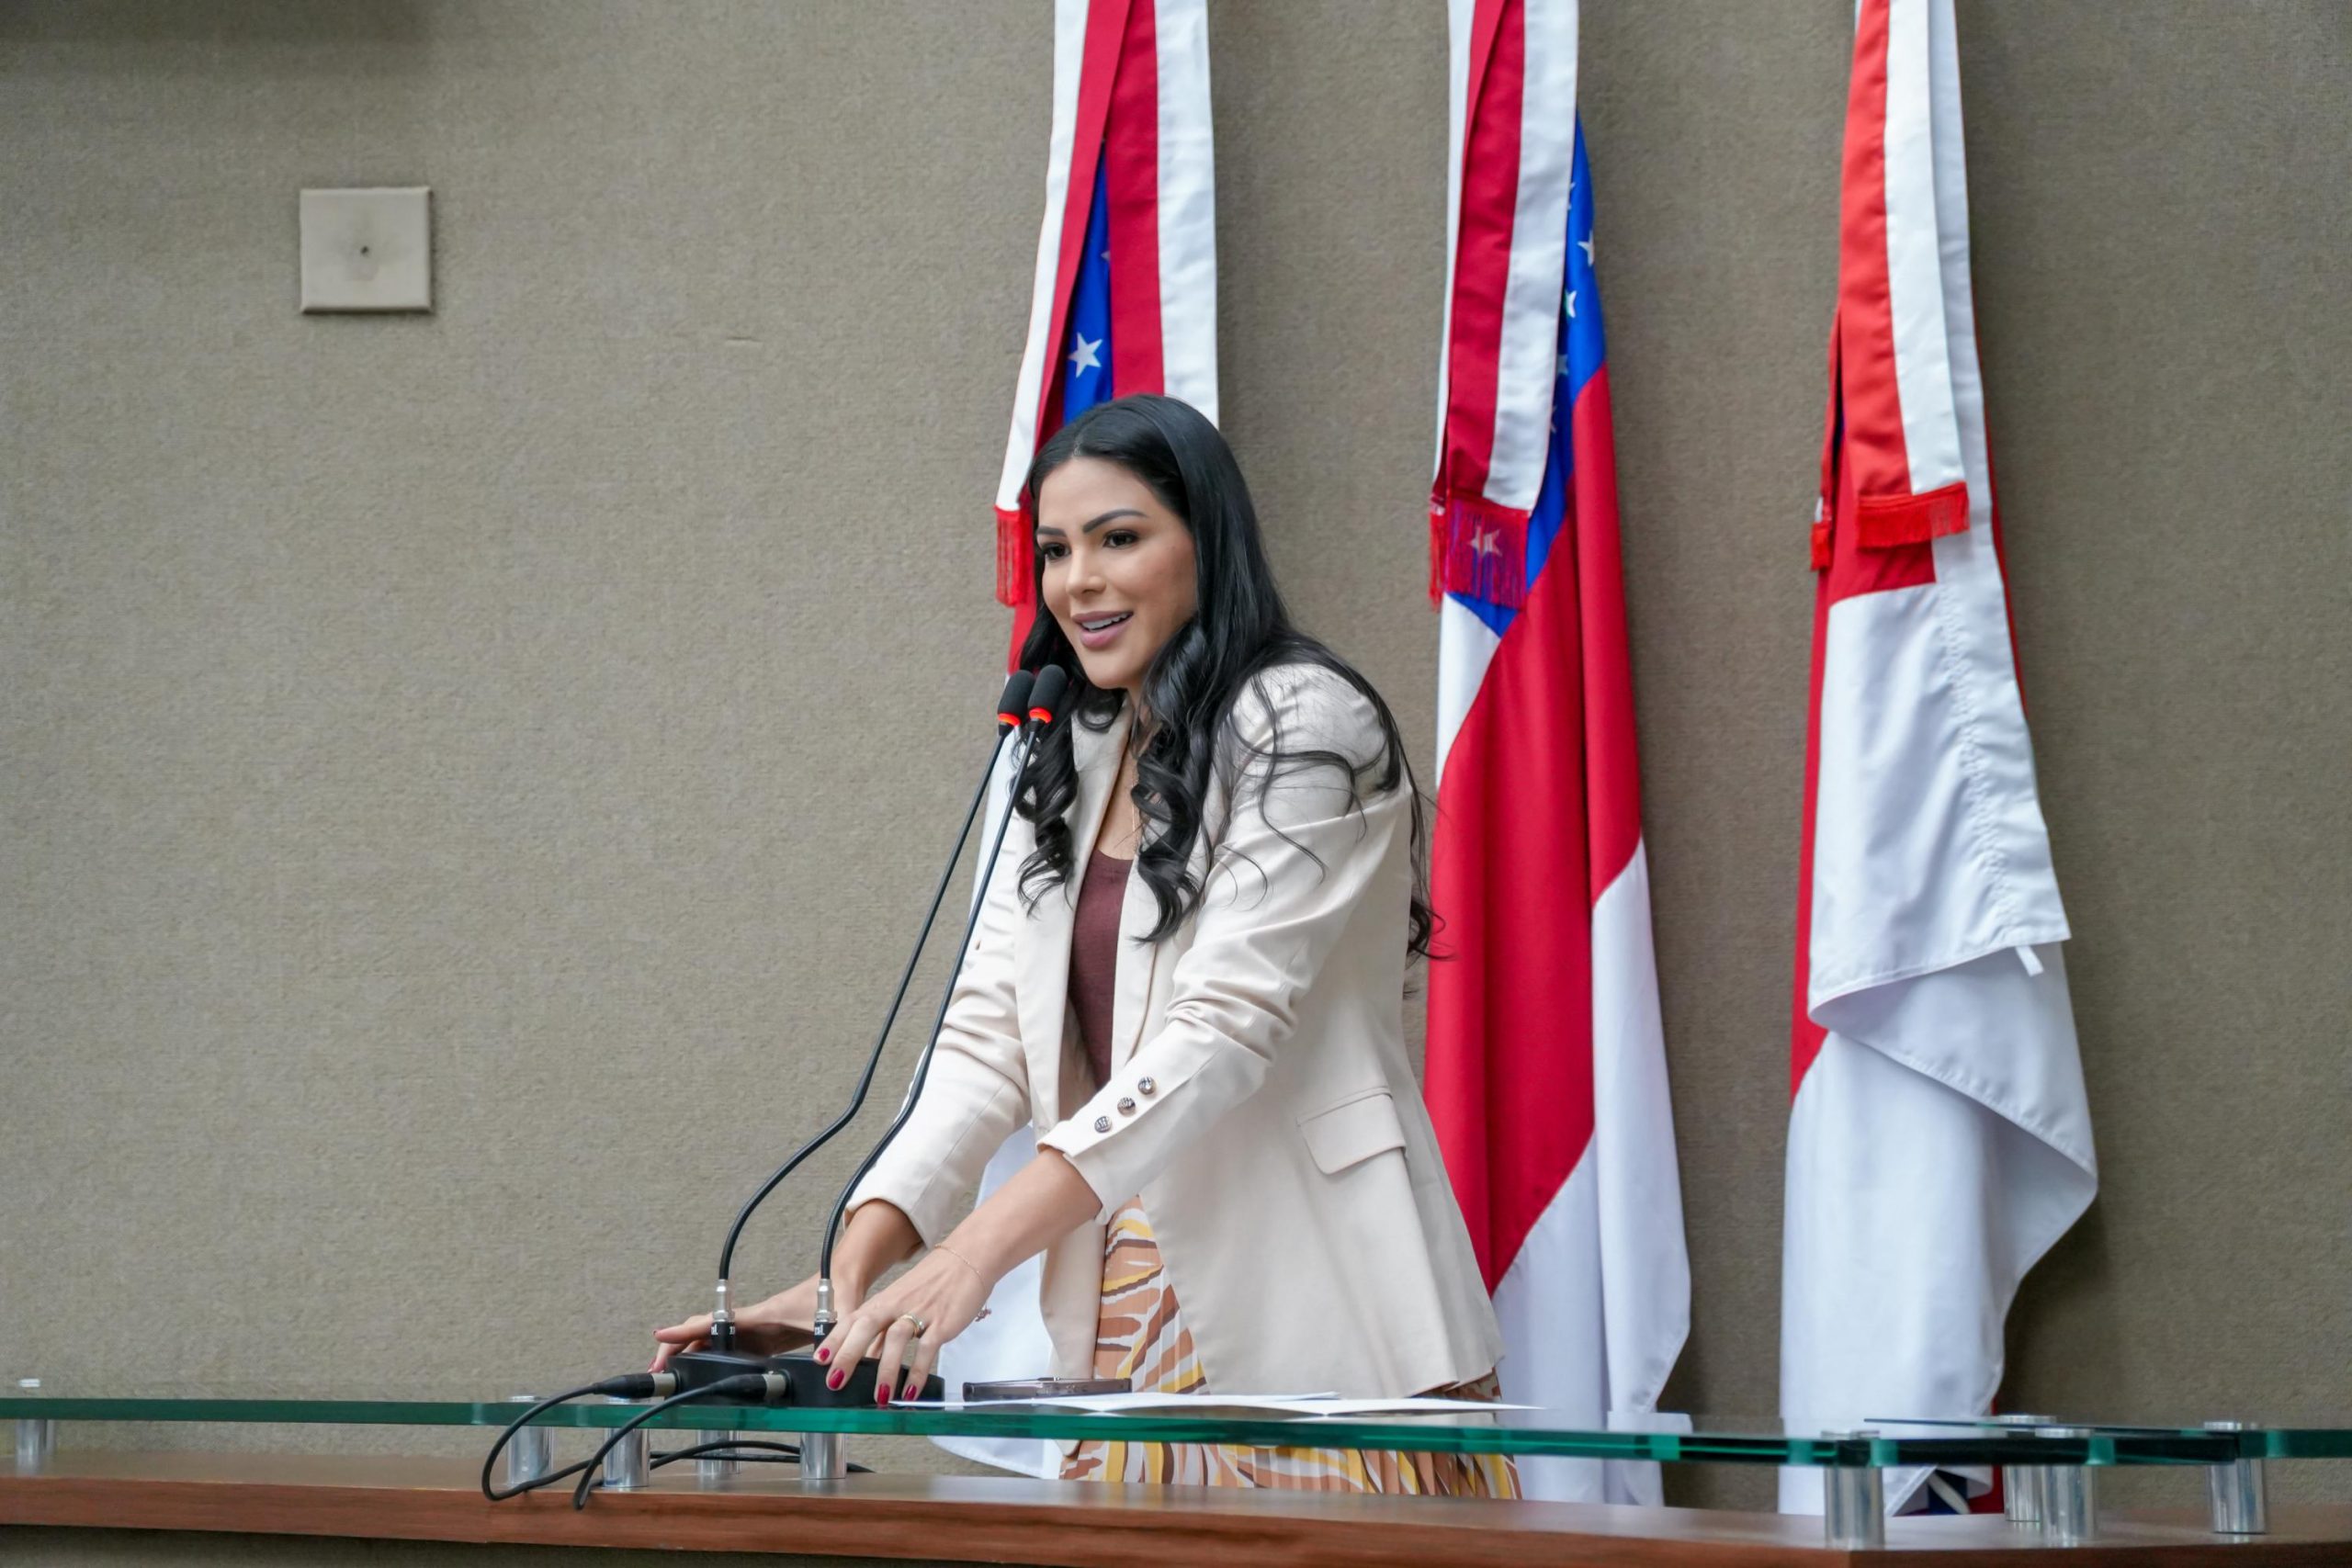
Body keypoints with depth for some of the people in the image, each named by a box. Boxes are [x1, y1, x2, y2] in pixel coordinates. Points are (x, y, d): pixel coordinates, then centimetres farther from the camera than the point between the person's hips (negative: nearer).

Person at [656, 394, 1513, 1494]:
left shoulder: (1303, 724, -6)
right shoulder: (1067, 764, 17)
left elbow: (1225, 1026, -17)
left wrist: (980, 1249, -27)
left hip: (1315, 1328, -6)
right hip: (1132, 1339, 6)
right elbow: (988, 1038, 8)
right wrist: (853, 1275, -9)